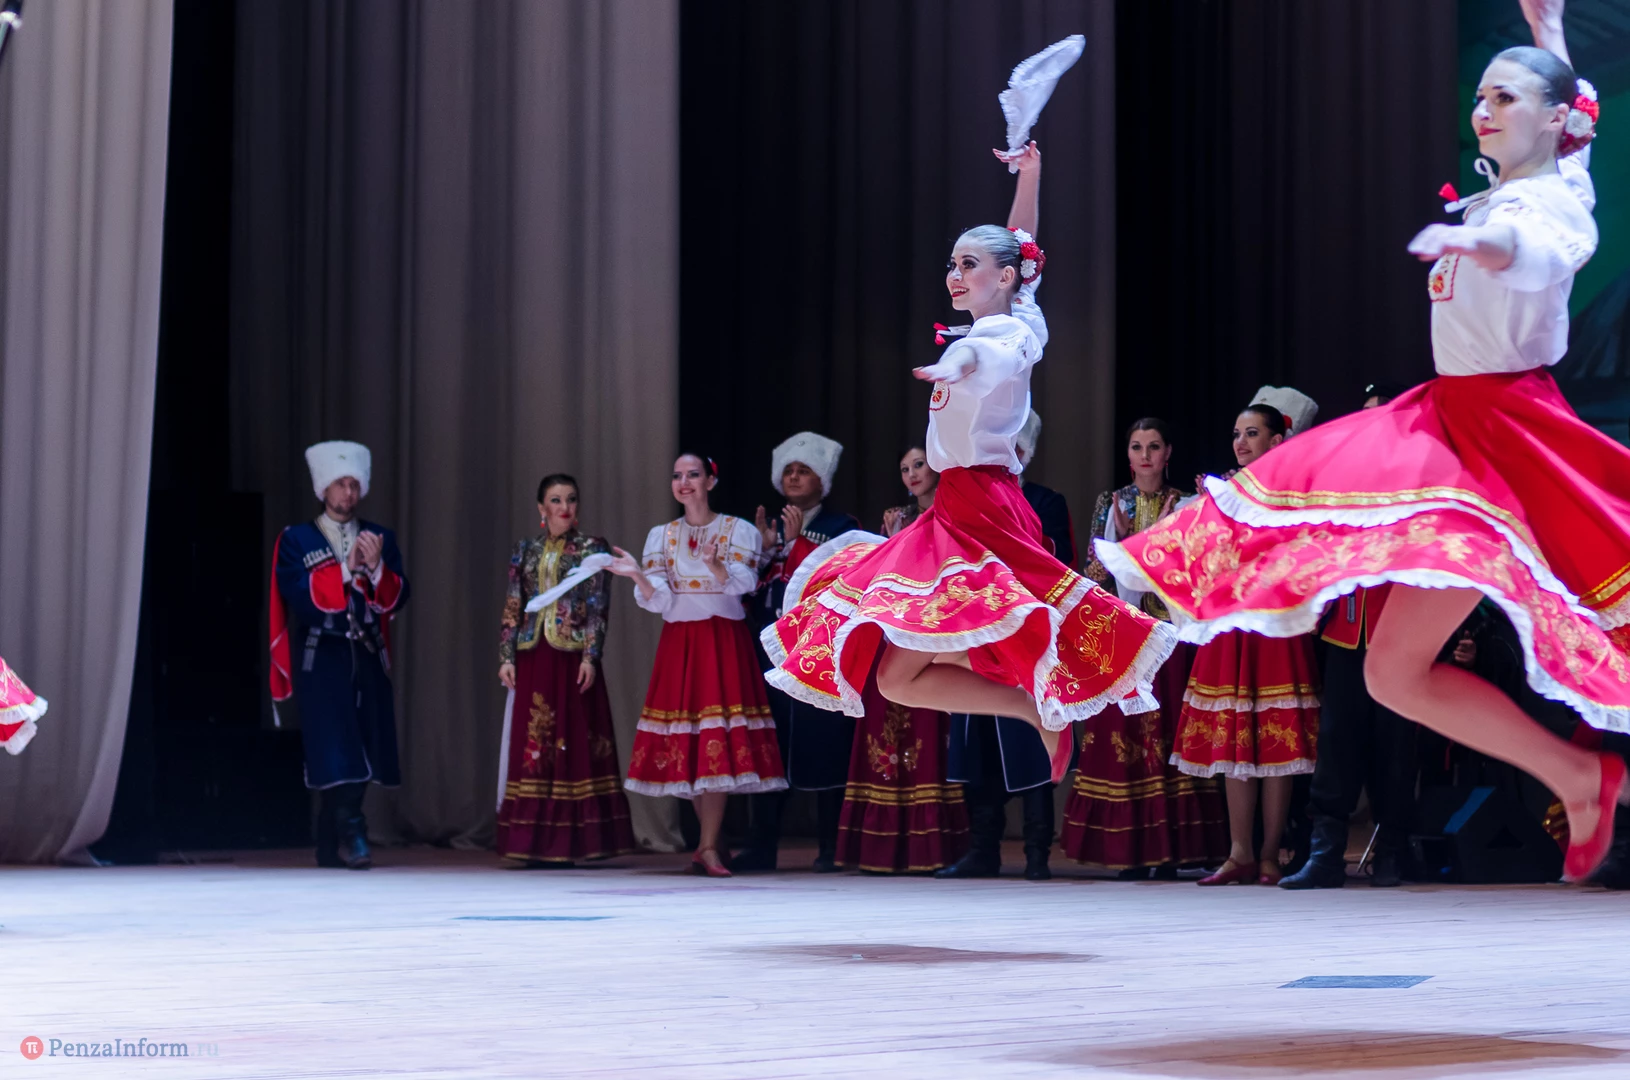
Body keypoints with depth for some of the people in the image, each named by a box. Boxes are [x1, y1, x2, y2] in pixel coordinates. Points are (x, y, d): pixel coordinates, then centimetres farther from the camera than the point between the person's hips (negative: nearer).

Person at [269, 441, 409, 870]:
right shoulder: (296, 540, 4)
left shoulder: (381, 538, 12)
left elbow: (396, 598, 2)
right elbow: (299, 597, -10)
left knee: (362, 750, 2)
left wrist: (377, 567, -17)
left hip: (368, 656, 3)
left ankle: (330, 847, 9)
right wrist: (346, 567, -18)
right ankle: (350, 834, -16)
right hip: (321, 658, -3)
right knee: (337, 750, -15)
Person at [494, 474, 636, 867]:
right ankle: (536, 844, 5)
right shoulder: (526, 550, 12)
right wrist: (506, 657, 2)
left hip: (572, 657, -3)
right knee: (531, 746, 2)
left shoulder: (592, 548, 4)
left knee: (574, 744, -3)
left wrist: (590, 657, -12)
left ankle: (568, 844, 0)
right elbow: (512, 609, 11)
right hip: (532, 659, 3)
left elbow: (599, 608, -3)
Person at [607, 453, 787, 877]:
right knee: (686, 744, 0)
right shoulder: (662, 535, 10)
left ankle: (708, 847, -11)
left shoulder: (738, 530, 2)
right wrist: (637, 575, -20)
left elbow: (741, 584, -13)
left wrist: (715, 565, -32)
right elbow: (658, 600, 0)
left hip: (723, 641, -3)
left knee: (718, 741, -12)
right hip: (678, 643, 3)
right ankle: (711, 841, 11)